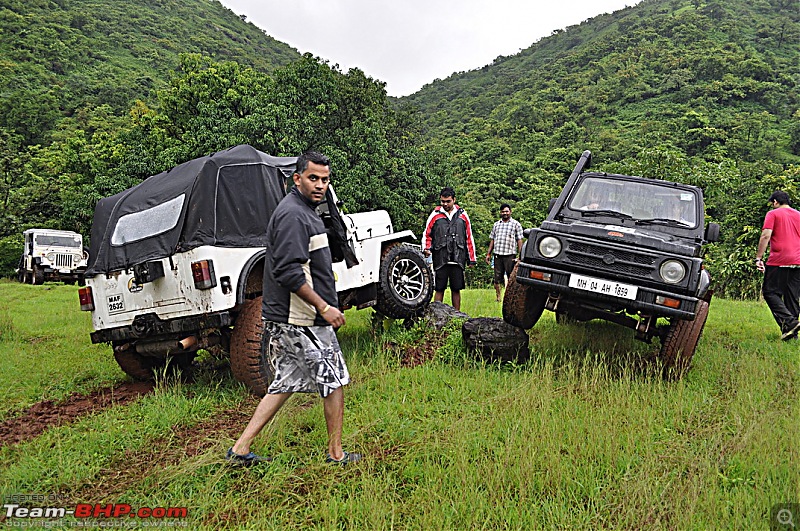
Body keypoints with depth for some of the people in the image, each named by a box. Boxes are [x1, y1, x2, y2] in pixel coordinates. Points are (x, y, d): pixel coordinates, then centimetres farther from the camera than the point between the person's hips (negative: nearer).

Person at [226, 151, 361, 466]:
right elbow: (289, 272, -26)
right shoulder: (293, 215, -17)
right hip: (302, 321, -10)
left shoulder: (303, 211, 17)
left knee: (286, 384, 15)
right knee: (334, 381, 3)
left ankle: (241, 449, 19)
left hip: (283, 320, 10)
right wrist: (324, 307, -22)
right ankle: (336, 454, 18)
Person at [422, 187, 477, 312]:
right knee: (439, 289, 0)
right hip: (440, 259, -1)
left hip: (458, 259, 1)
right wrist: (426, 248, -9)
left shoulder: (462, 215, 11)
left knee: (456, 289, 6)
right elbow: (426, 234, 11)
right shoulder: (435, 215, 6)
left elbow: (469, 237, 13)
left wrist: (471, 259, 10)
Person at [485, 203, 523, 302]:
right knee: (497, 277, 5)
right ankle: (497, 297, 11)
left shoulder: (516, 224, 5)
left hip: (510, 255, -4)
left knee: (511, 277, -2)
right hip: (497, 254, 4)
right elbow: (492, 240, 18)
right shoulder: (496, 224, 17)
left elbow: (519, 240, 1)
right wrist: (488, 254, 12)